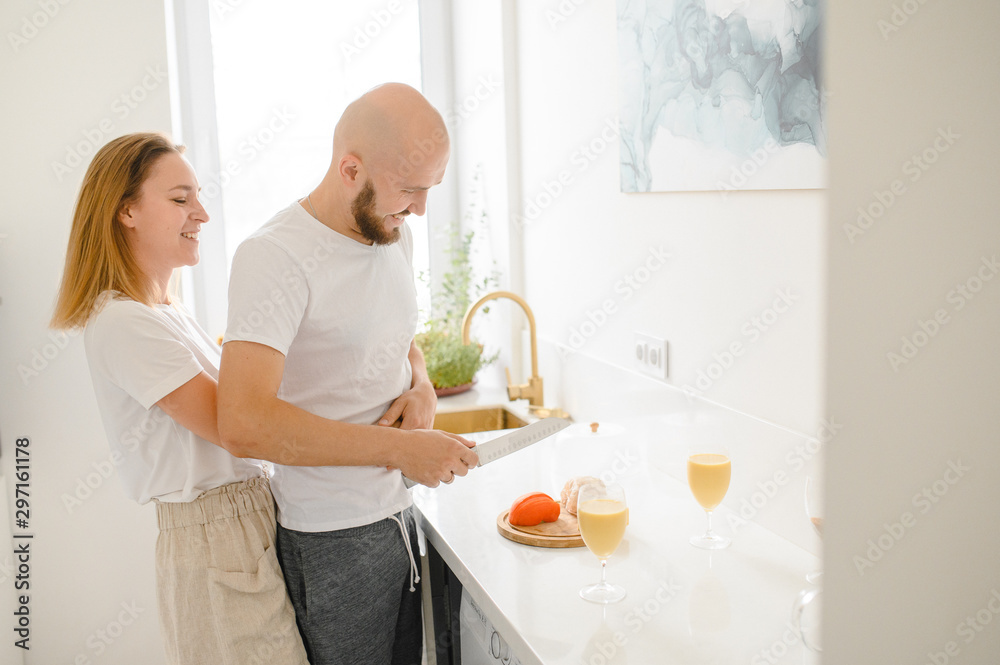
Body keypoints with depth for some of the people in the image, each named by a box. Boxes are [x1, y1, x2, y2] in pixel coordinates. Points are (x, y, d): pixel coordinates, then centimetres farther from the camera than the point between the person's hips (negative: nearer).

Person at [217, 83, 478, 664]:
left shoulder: (394, 235, 6)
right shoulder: (274, 257, -21)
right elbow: (244, 424, -31)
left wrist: (422, 386, -1)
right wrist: (401, 449, -27)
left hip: (397, 510, 8)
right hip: (333, 539, -8)